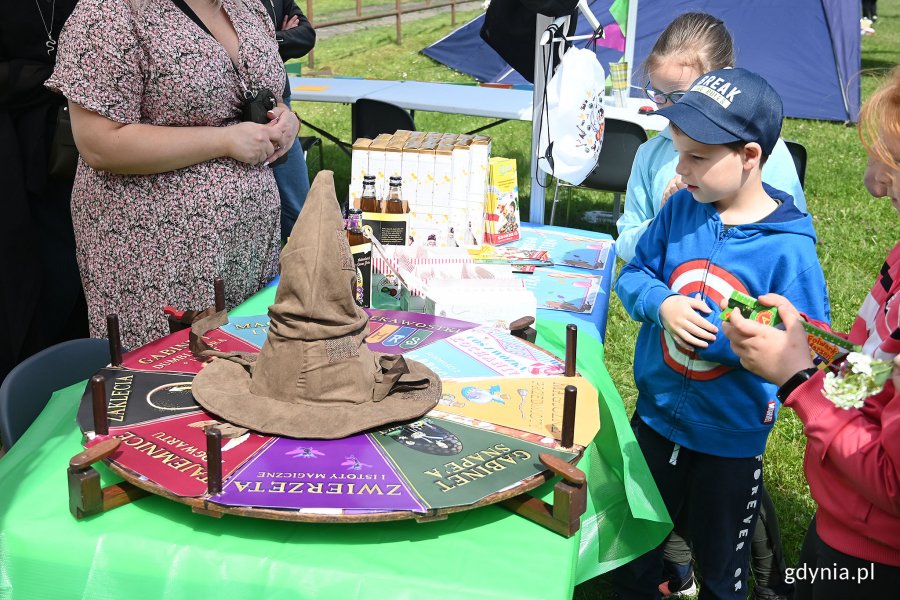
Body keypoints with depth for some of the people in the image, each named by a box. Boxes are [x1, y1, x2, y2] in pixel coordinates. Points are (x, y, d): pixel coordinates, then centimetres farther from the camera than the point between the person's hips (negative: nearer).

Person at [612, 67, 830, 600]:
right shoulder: (681, 209, -8)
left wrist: (717, 334, -30)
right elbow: (634, 272, 1)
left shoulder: (789, 249, -22)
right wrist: (661, 304, -20)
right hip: (656, 414, 4)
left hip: (732, 438, -4)